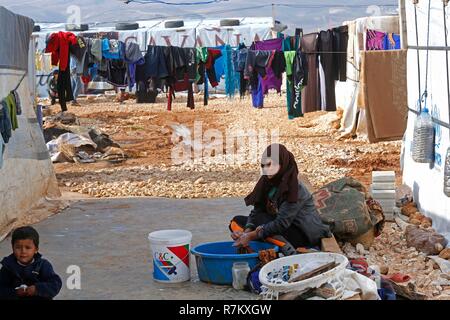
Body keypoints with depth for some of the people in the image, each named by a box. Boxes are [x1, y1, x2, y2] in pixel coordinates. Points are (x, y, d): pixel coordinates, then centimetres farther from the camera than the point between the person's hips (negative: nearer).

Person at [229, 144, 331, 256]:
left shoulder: (295, 189, -22)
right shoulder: (267, 182, -1)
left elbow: (281, 223, -26)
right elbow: (256, 212, -3)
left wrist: (251, 236, -28)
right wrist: (247, 232, -23)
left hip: (303, 235, -8)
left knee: (260, 220, -27)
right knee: (236, 221, -2)